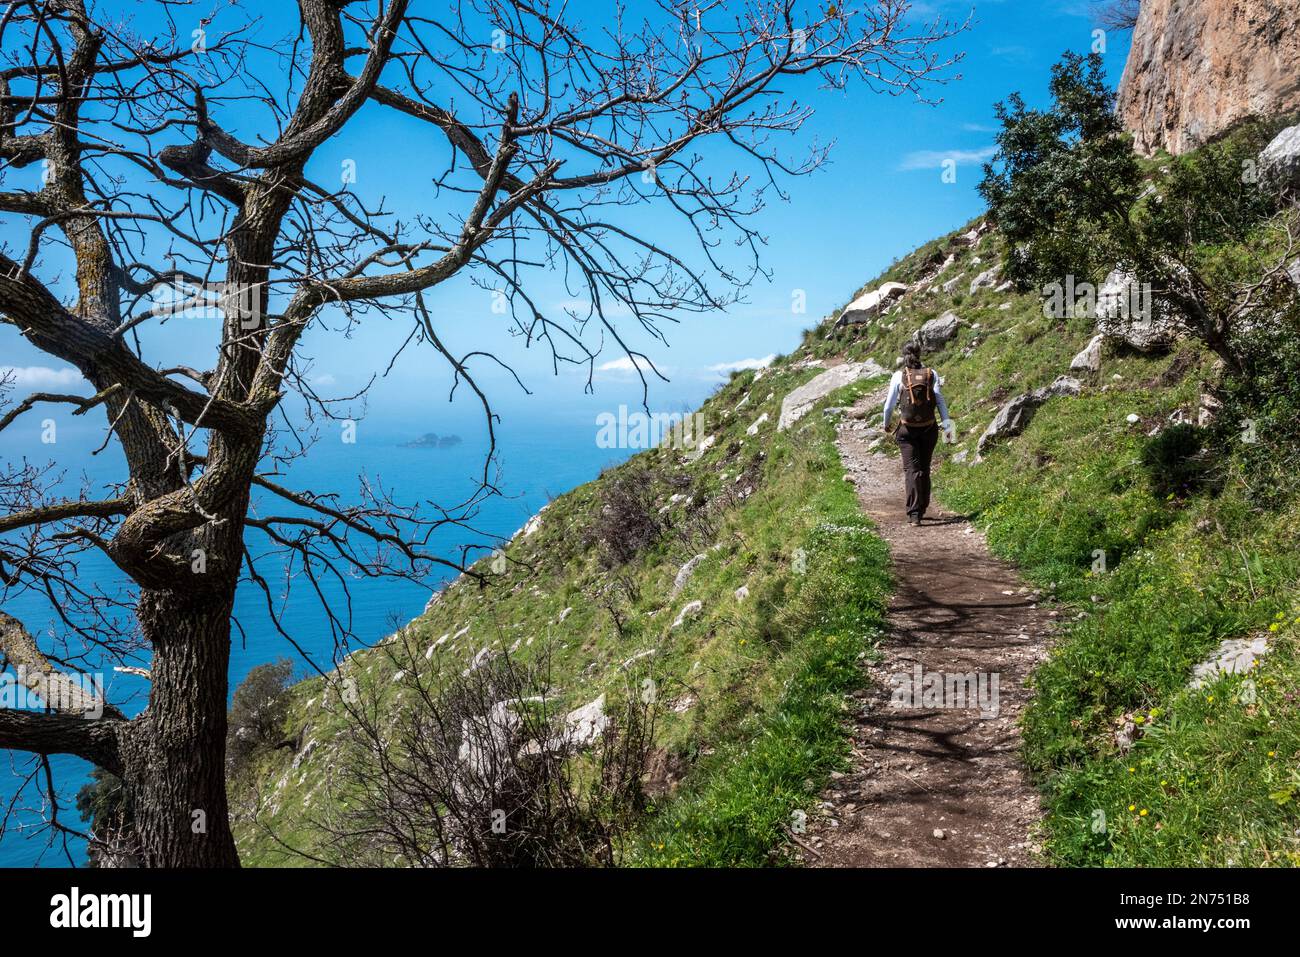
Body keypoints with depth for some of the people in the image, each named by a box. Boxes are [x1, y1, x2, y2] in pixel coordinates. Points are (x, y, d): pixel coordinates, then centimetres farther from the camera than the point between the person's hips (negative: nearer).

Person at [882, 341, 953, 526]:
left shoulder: (898, 376, -4)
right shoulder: (931, 374, 0)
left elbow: (889, 404, 0)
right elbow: (940, 400, -9)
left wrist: (886, 423, 18)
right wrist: (947, 425, -10)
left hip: (907, 429, -2)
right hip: (929, 428, 2)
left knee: (912, 469, -3)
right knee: (925, 469, 16)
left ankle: (914, 514, -14)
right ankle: (922, 509, 29)